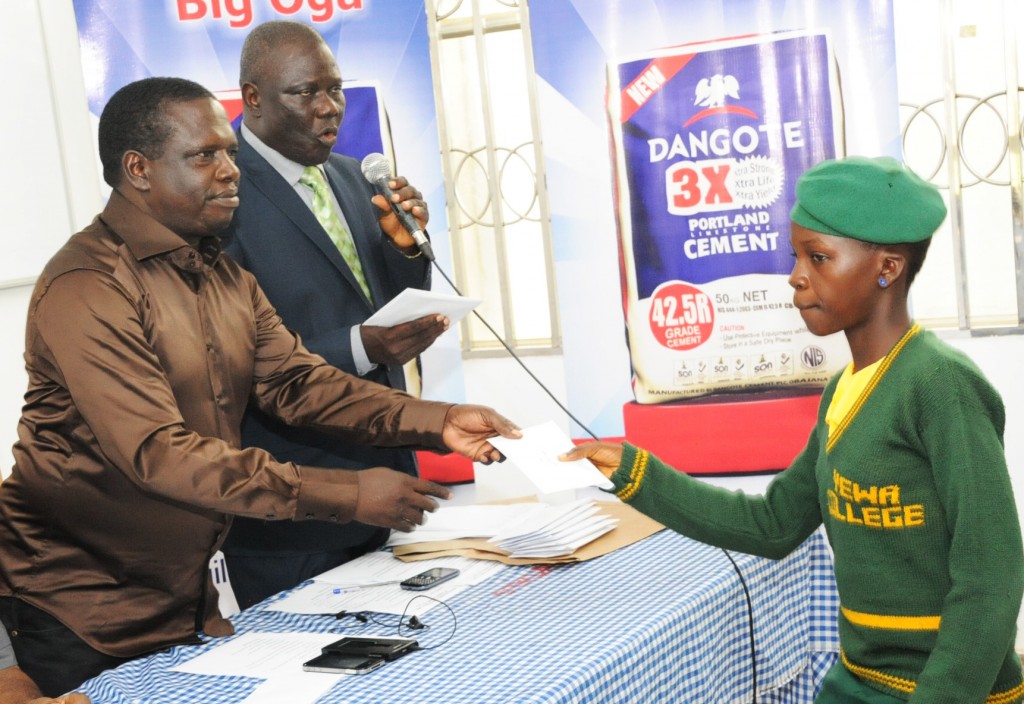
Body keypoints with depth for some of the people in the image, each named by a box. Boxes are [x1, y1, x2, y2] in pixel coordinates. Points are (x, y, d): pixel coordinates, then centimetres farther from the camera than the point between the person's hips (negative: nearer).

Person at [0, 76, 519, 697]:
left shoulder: (226, 277, 9)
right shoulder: (87, 289, -21)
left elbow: (297, 381, 0)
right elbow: (159, 455, -29)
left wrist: (436, 422, -15)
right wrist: (347, 494, -31)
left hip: (187, 590, 8)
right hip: (82, 606, -7)